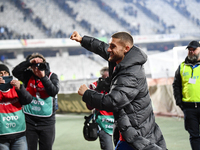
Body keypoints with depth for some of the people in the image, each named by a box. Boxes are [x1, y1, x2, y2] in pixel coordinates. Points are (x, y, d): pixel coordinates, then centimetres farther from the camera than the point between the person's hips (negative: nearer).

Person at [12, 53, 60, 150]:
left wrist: (43, 77, -20)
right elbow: (15, 72, -14)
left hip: (46, 120, -1)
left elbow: (54, 92, -16)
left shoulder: (52, 76, -1)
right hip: (29, 120, 1)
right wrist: (29, 62, -19)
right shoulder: (28, 75, 3)